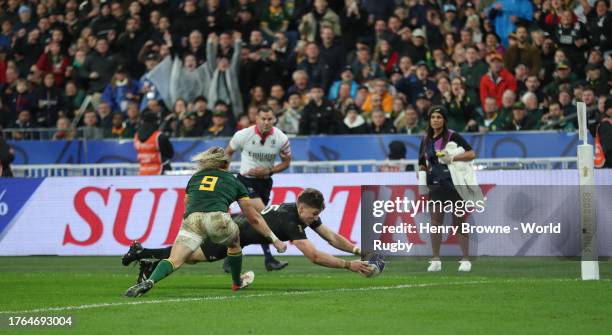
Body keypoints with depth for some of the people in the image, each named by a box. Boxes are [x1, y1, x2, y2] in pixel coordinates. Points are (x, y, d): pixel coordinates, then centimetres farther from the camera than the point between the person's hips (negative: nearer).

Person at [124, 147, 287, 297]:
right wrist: (274, 239, 36)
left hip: (191, 220, 1)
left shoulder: (195, 178, 32)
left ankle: (149, 282, -37)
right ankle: (237, 282, 47)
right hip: (217, 218, -1)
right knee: (234, 243, 33)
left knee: (174, 260, -10)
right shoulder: (234, 182, 27)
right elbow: (254, 218, 29)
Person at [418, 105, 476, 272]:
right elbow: (423, 164, 23)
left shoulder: (453, 137, -5)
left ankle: (465, 260, 4)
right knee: (435, 222, 0)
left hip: (454, 185, -5)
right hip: (435, 186, 5)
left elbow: (471, 154, -13)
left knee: (459, 222, -1)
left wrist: (452, 158, -23)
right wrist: (422, 170, 3)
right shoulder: (426, 140, 11)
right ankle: (436, 260, 5)